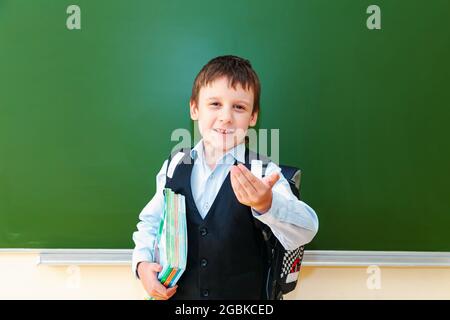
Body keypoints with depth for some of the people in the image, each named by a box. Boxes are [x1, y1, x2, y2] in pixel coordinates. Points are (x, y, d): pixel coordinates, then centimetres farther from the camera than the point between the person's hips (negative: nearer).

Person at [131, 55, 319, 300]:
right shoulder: (174, 167, -8)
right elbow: (151, 221, 6)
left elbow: (305, 231, -30)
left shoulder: (263, 172, -17)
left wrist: (267, 204, -49)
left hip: (243, 295, -2)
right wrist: (142, 262, -11)